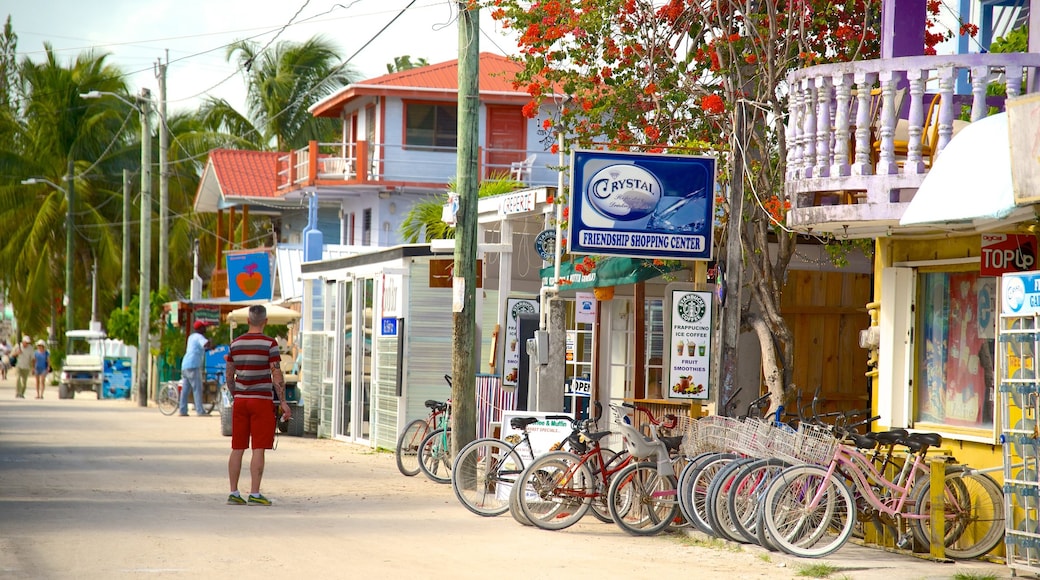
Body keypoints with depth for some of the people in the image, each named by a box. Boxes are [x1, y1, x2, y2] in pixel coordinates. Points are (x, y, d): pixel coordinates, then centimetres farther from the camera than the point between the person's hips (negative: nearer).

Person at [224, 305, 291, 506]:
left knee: (237, 448, 8)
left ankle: (234, 493, 9)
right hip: (262, 399, -4)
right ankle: (254, 494, -5)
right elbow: (277, 376, -12)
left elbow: (228, 375, 12)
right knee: (259, 449, -2)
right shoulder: (270, 344, -8)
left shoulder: (235, 344, 6)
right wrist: (284, 402, -6)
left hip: (240, 400, 4)